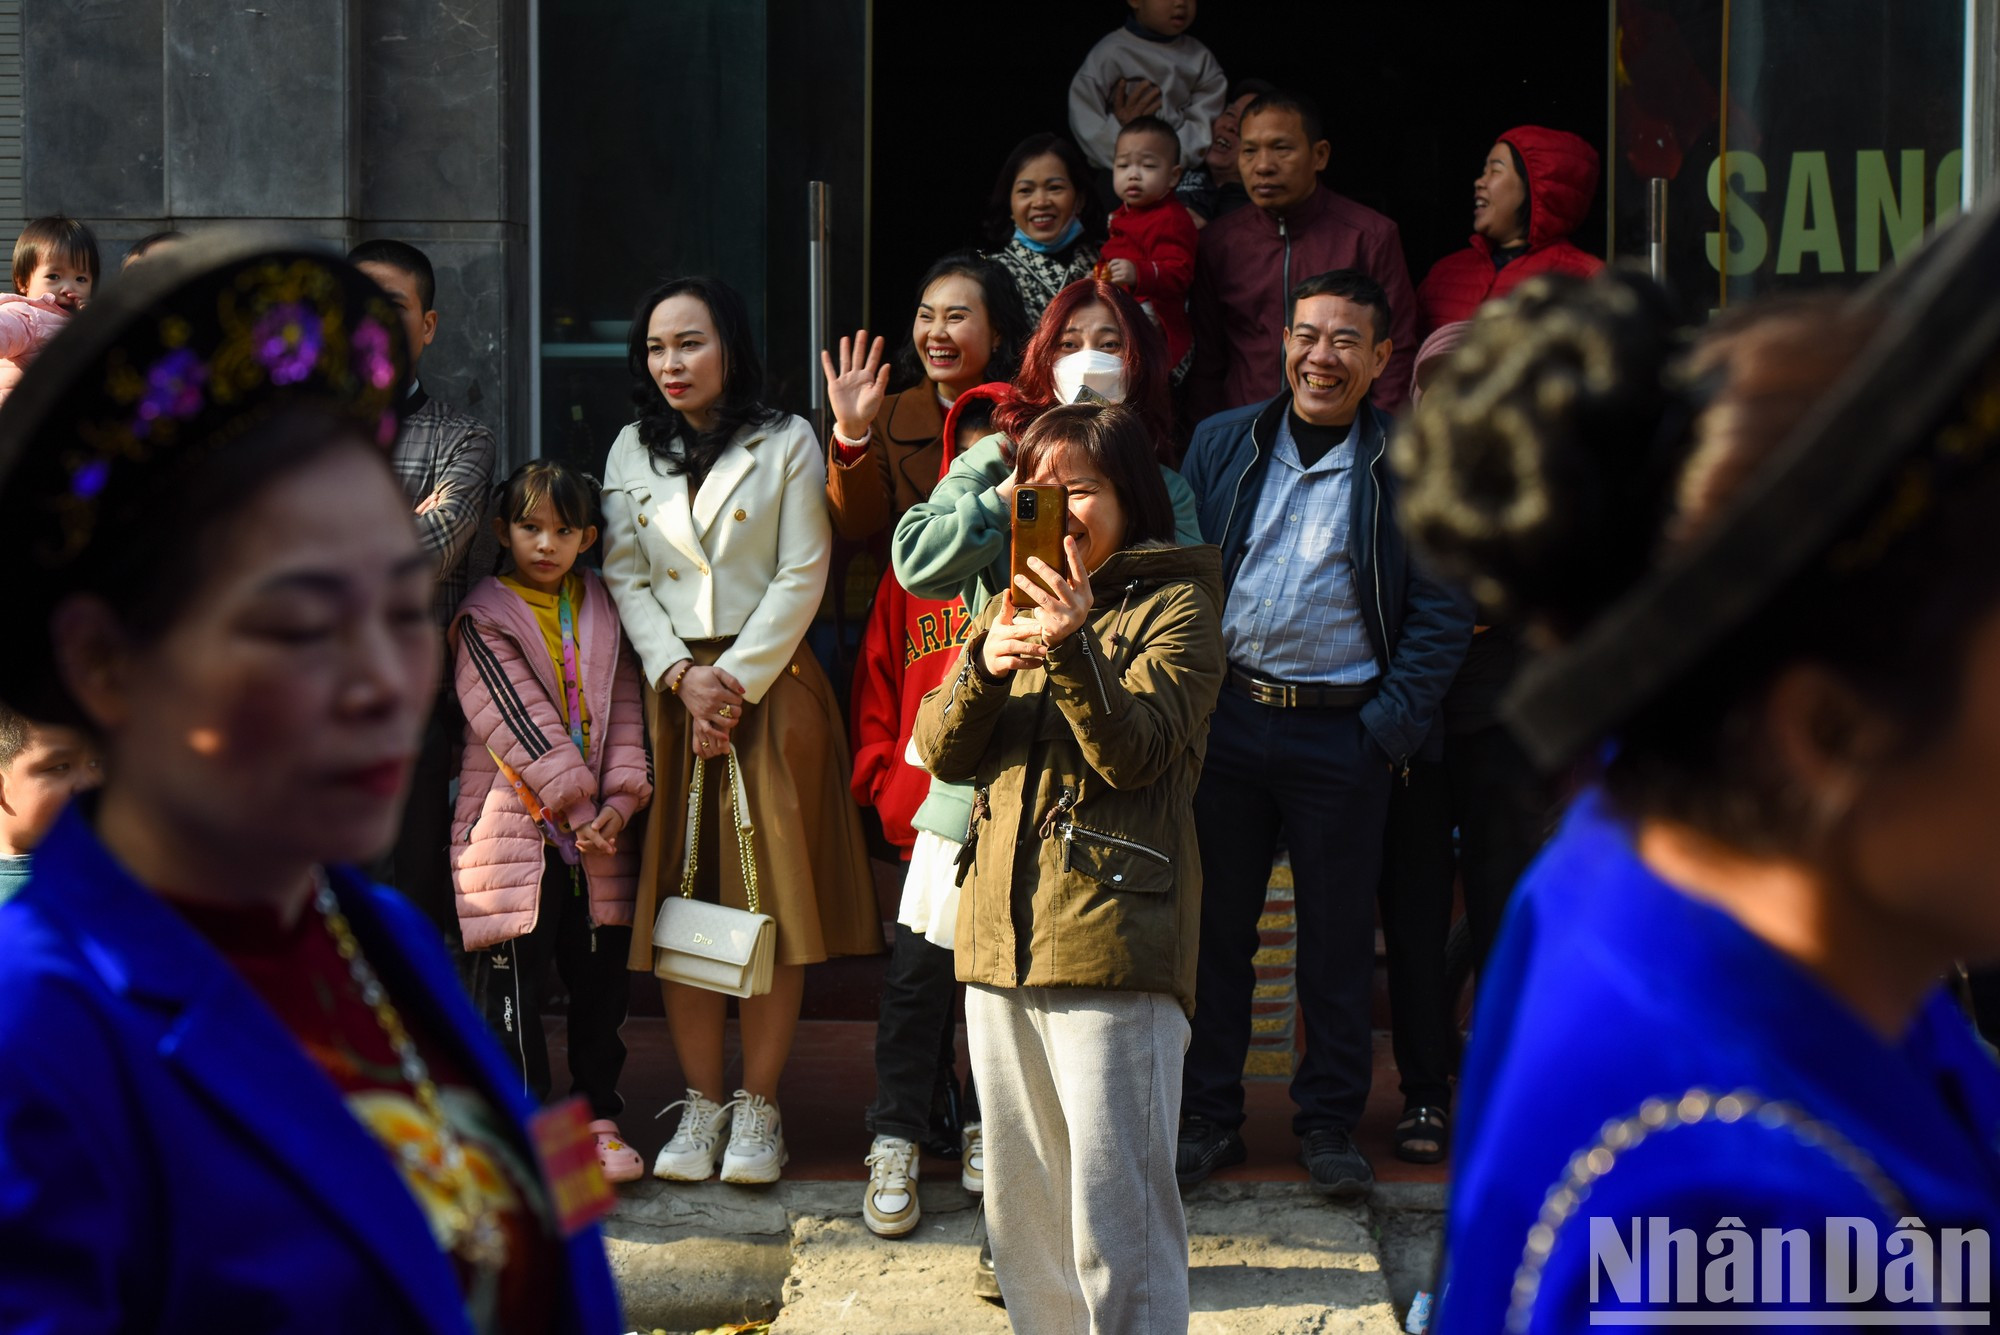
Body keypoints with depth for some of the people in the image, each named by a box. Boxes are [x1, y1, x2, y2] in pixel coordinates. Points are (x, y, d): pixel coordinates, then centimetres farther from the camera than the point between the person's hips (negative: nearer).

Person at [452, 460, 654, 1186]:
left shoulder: (603, 612, 12)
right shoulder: (484, 617, -3)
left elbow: (622, 709, 7)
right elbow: (516, 721, -11)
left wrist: (619, 801, -7)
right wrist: (575, 803, -15)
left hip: (599, 830, 4)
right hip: (513, 825, -4)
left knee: (600, 975, 9)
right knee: (512, 979, -3)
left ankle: (596, 1112, 21)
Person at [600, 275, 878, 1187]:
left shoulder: (787, 444, 2)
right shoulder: (632, 452, 12)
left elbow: (803, 575, -4)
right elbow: (624, 577, 7)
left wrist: (739, 680, -11)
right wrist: (682, 677, -8)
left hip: (772, 687, -3)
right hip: (670, 691, 3)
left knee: (773, 893, -3)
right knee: (679, 895, 1)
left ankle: (759, 1106, 4)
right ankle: (701, 1101, 10)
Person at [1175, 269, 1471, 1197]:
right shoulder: (1222, 444, 7)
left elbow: (1441, 608, -2)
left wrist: (1393, 723, -9)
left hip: (1344, 734, -2)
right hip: (1226, 717, 2)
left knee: (1338, 942, 7)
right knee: (1215, 927, 8)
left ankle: (1329, 1122, 19)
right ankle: (1206, 1115, 19)